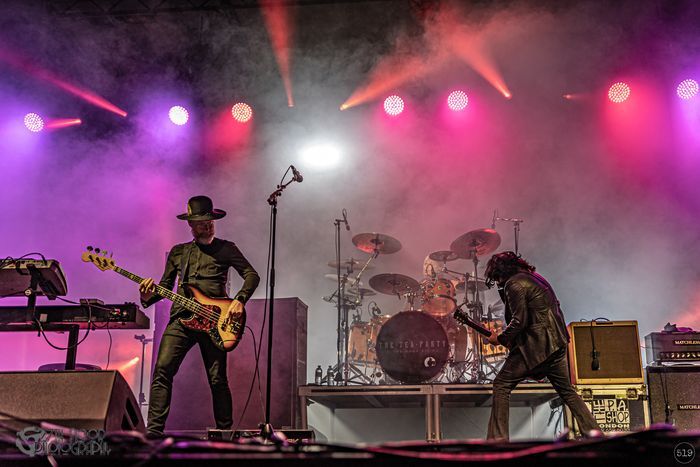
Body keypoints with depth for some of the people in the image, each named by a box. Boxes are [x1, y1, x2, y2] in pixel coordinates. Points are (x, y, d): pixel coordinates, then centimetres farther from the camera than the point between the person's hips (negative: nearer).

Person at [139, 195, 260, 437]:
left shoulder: (225, 249, 10)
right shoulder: (178, 252, 20)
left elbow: (252, 275, 4)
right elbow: (166, 286, 20)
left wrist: (239, 300, -12)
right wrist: (150, 295, -3)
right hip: (181, 318, 3)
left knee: (218, 379, 0)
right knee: (162, 369, -14)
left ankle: (225, 433, 15)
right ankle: (154, 431, -11)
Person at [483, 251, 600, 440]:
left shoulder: (513, 284, -9)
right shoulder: (534, 278, 20)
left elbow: (519, 320, -18)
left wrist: (500, 339, -5)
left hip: (537, 345, -9)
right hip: (557, 343, 9)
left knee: (501, 385, -3)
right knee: (567, 390, 18)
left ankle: (497, 439, -7)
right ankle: (594, 434, 17)